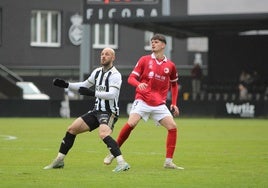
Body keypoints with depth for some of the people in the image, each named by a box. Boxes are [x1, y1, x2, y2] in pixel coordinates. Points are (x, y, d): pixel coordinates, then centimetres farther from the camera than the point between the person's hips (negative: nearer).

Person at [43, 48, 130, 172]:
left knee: (103, 134, -35)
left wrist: (92, 93, -32)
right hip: (97, 111, 8)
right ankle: (59, 161, 19)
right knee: (72, 129, 7)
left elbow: (112, 94, -27)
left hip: (109, 112, -8)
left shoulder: (115, 75, -13)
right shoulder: (97, 72, 11)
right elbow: (85, 85, 28)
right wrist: (66, 85, 20)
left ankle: (122, 163, -39)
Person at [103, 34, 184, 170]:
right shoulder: (145, 60, 3)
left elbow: (174, 85, 23)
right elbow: (131, 78, 1)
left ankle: (168, 162, -3)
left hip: (159, 104, 3)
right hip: (142, 100, -3)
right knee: (131, 124, -22)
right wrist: (139, 84, -22)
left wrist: (174, 103, 13)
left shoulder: (170, 65, 9)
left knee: (172, 127, -11)